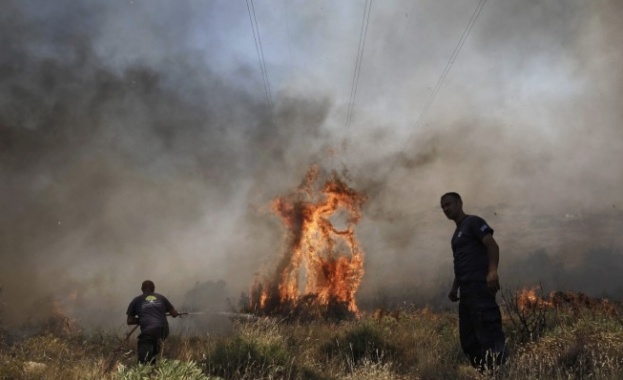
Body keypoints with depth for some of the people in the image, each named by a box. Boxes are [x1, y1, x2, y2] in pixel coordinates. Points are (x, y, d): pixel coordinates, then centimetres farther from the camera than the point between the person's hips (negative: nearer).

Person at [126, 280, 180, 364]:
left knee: (144, 360, -9)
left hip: (148, 331, -4)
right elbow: (174, 314, 20)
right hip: (163, 330, 4)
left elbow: (130, 321, 16)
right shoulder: (161, 297, 21)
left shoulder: (136, 300, 17)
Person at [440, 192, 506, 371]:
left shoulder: (473, 222, 1)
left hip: (479, 286, -10)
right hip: (467, 289, 10)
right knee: (468, 339, 6)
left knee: (488, 334, -15)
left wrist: (492, 271, -26)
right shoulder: (457, 233, 26)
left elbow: (492, 245, -12)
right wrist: (454, 288, 20)